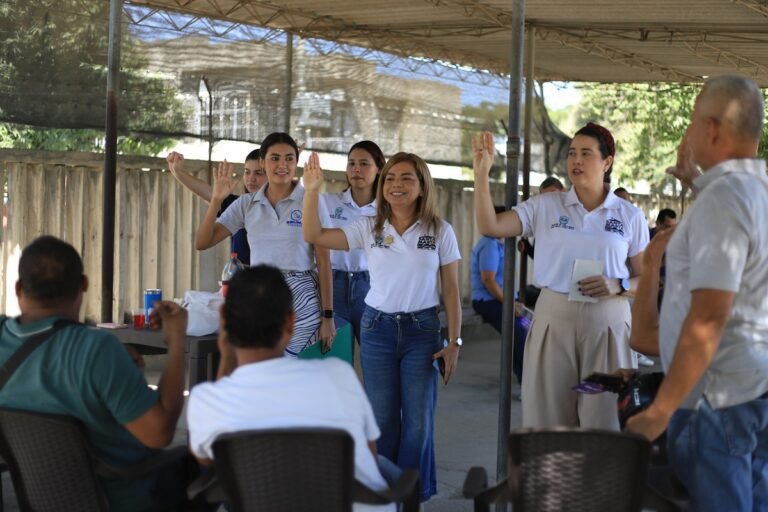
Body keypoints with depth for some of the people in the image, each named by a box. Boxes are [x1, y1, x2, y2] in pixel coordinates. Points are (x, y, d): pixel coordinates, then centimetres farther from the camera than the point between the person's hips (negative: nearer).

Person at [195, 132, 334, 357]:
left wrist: (328, 316, -6)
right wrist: (217, 199, -9)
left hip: (301, 300, -3)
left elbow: (324, 262, -3)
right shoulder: (247, 203, 6)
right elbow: (201, 243, 3)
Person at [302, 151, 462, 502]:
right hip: (377, 328, 1)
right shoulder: (368, 228, 1)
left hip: (422, 330, -1)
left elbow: (451, 291, 1)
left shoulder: (440, 231, -2)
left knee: (418, 422, 3)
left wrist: (454, 342, -3)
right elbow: (313, 236, -6)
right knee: (382, 419, 8)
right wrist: (312, 190, -17)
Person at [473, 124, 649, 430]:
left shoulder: (630, 216, 6)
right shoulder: (545, 207, 5)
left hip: (607, 322, 0)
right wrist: (482, 173, -11)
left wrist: (617, 285, -12)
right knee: (549, 419, 2)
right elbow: (490, 226, -3)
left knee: (603, 421, 1)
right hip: (553, 318, 0)